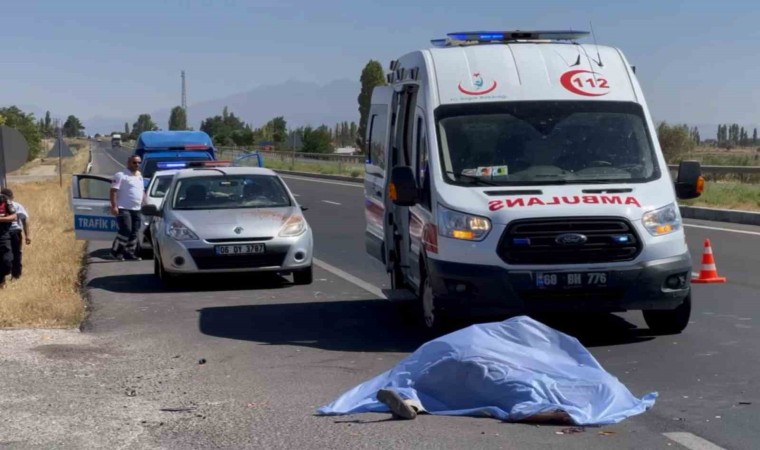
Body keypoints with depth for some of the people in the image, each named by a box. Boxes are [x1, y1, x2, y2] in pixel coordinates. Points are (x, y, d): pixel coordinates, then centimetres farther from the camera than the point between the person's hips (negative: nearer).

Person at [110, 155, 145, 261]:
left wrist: (144, 204, 17)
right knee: (126, 230, -14)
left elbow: (142, 191, 27)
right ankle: (116, 250, -3)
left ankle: (130, 253, 11)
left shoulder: (139, 176, 18)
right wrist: (114, 206, -18)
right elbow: (113, 191, -11)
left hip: (136, 209, 8)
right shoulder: (121, 175, -6)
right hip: (123, 208, -7)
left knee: (134, 232, 5)